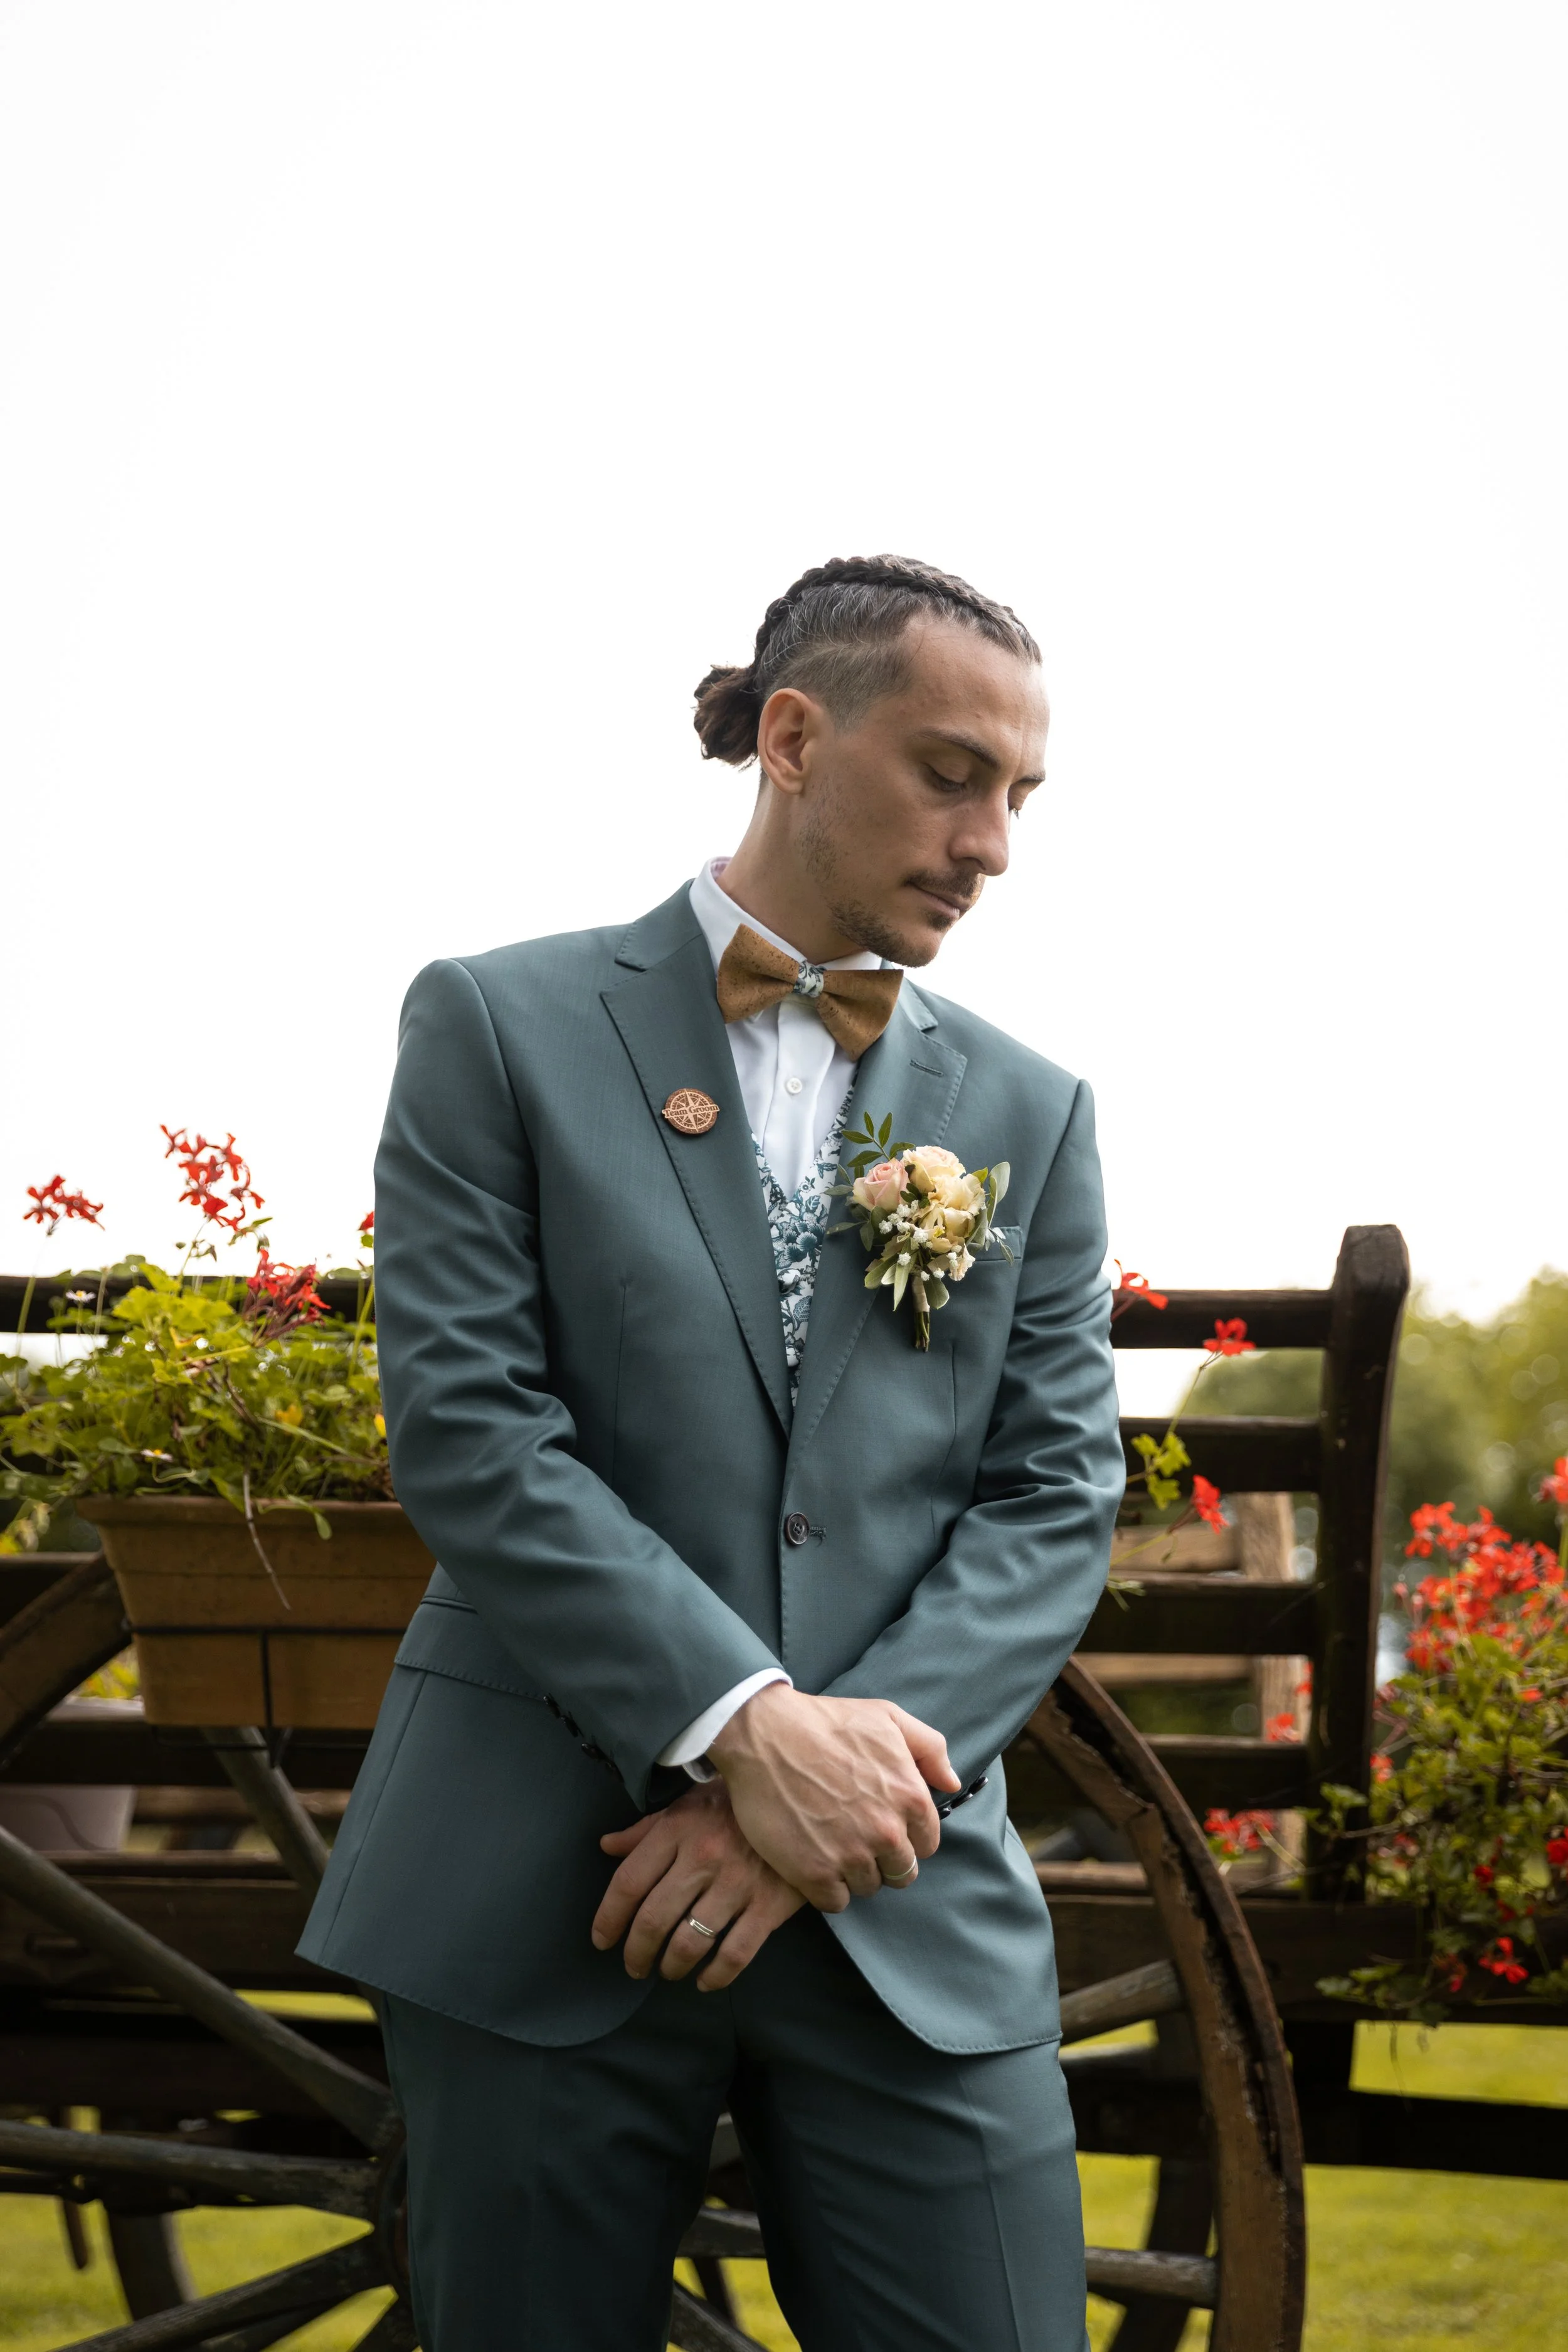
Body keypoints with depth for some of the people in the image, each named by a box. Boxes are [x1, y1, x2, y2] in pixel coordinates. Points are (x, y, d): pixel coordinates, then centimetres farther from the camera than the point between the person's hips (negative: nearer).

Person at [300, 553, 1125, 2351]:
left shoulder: (1027, 1112, 13)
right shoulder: (503, 1028, 3)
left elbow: (1056, 1495, 5)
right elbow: (465, 1430, -7)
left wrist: (834, 1778, -11)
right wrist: (747, 1726, -17)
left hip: (914, 1918, 3)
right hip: (543, 1901, -2)